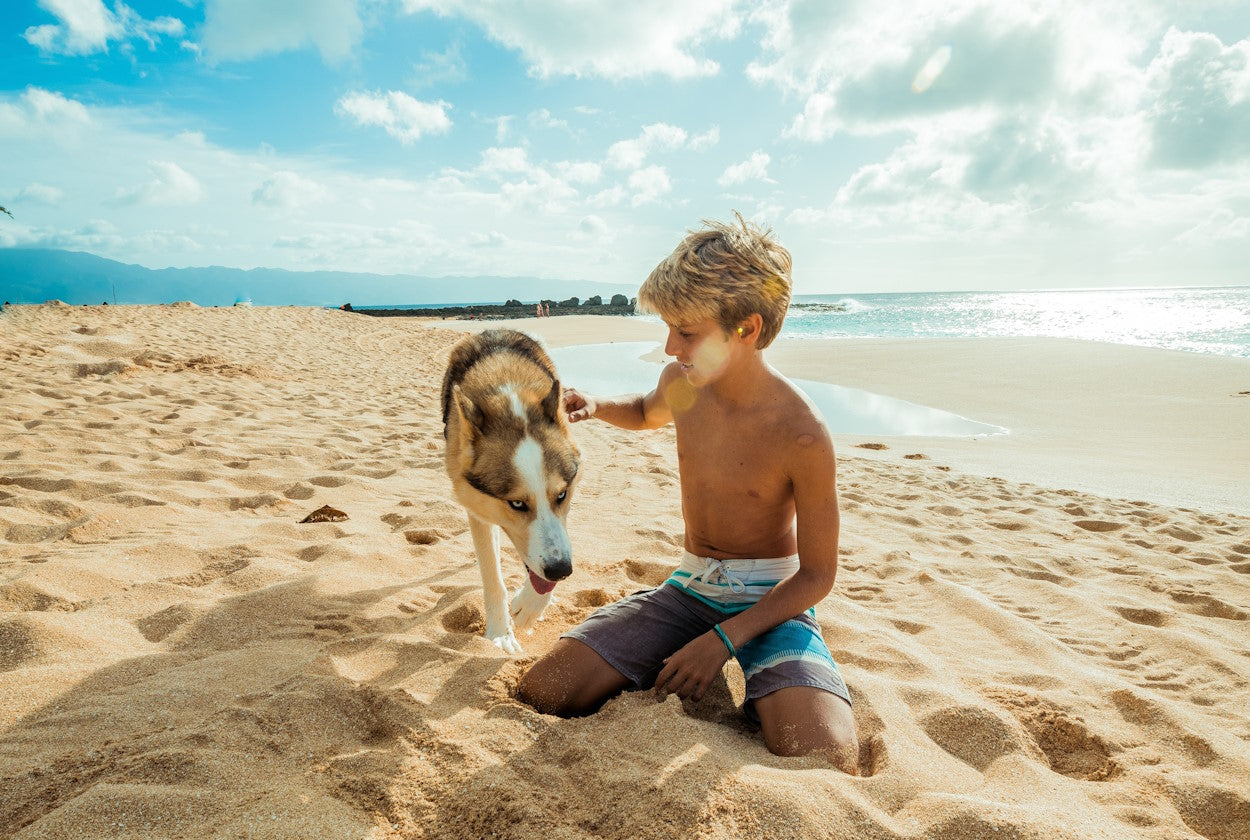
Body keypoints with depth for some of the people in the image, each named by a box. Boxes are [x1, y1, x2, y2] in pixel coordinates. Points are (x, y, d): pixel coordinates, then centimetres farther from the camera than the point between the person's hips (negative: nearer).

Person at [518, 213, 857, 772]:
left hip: (772, 599, -3)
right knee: (540, 695, -13)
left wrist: (724, 639, -21)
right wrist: (595, 407, 0)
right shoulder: (682, 384, -5)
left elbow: (818, 574, -13)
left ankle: (762, 702, 3)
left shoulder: (802, 435, -21)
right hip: (689, 588, 4)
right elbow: (647, 413, 22)